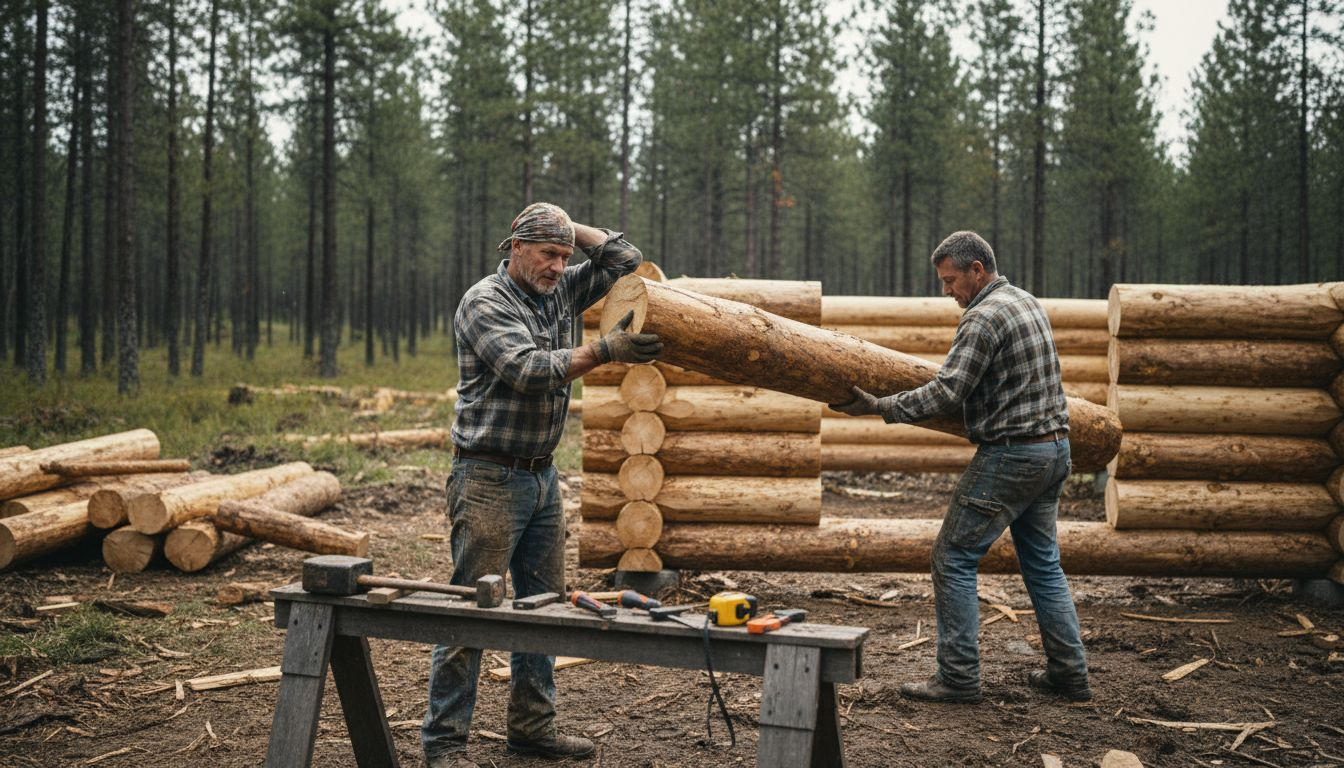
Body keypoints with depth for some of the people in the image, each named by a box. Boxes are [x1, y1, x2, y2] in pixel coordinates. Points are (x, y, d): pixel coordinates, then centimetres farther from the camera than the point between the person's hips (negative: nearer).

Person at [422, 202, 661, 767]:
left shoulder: (559, 293, 11)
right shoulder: (485, 302, -11)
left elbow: (624, 259, 14)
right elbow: (527, 369, -24)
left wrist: (570, 229, 6)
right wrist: (604, 350, -31)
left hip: (541, 475, 8)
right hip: (489, 480, -8)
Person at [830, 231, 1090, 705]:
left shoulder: (984, 317, -16)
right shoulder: (1027, 301, 14)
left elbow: (946, 393, -22)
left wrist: (878, 407, -20)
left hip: (1011, 455, -10)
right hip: (1054, 449, 10)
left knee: (954, 557, -2)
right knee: (1042, 561, 16)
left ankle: (958, 677, -1)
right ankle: (1069, 673, 18)